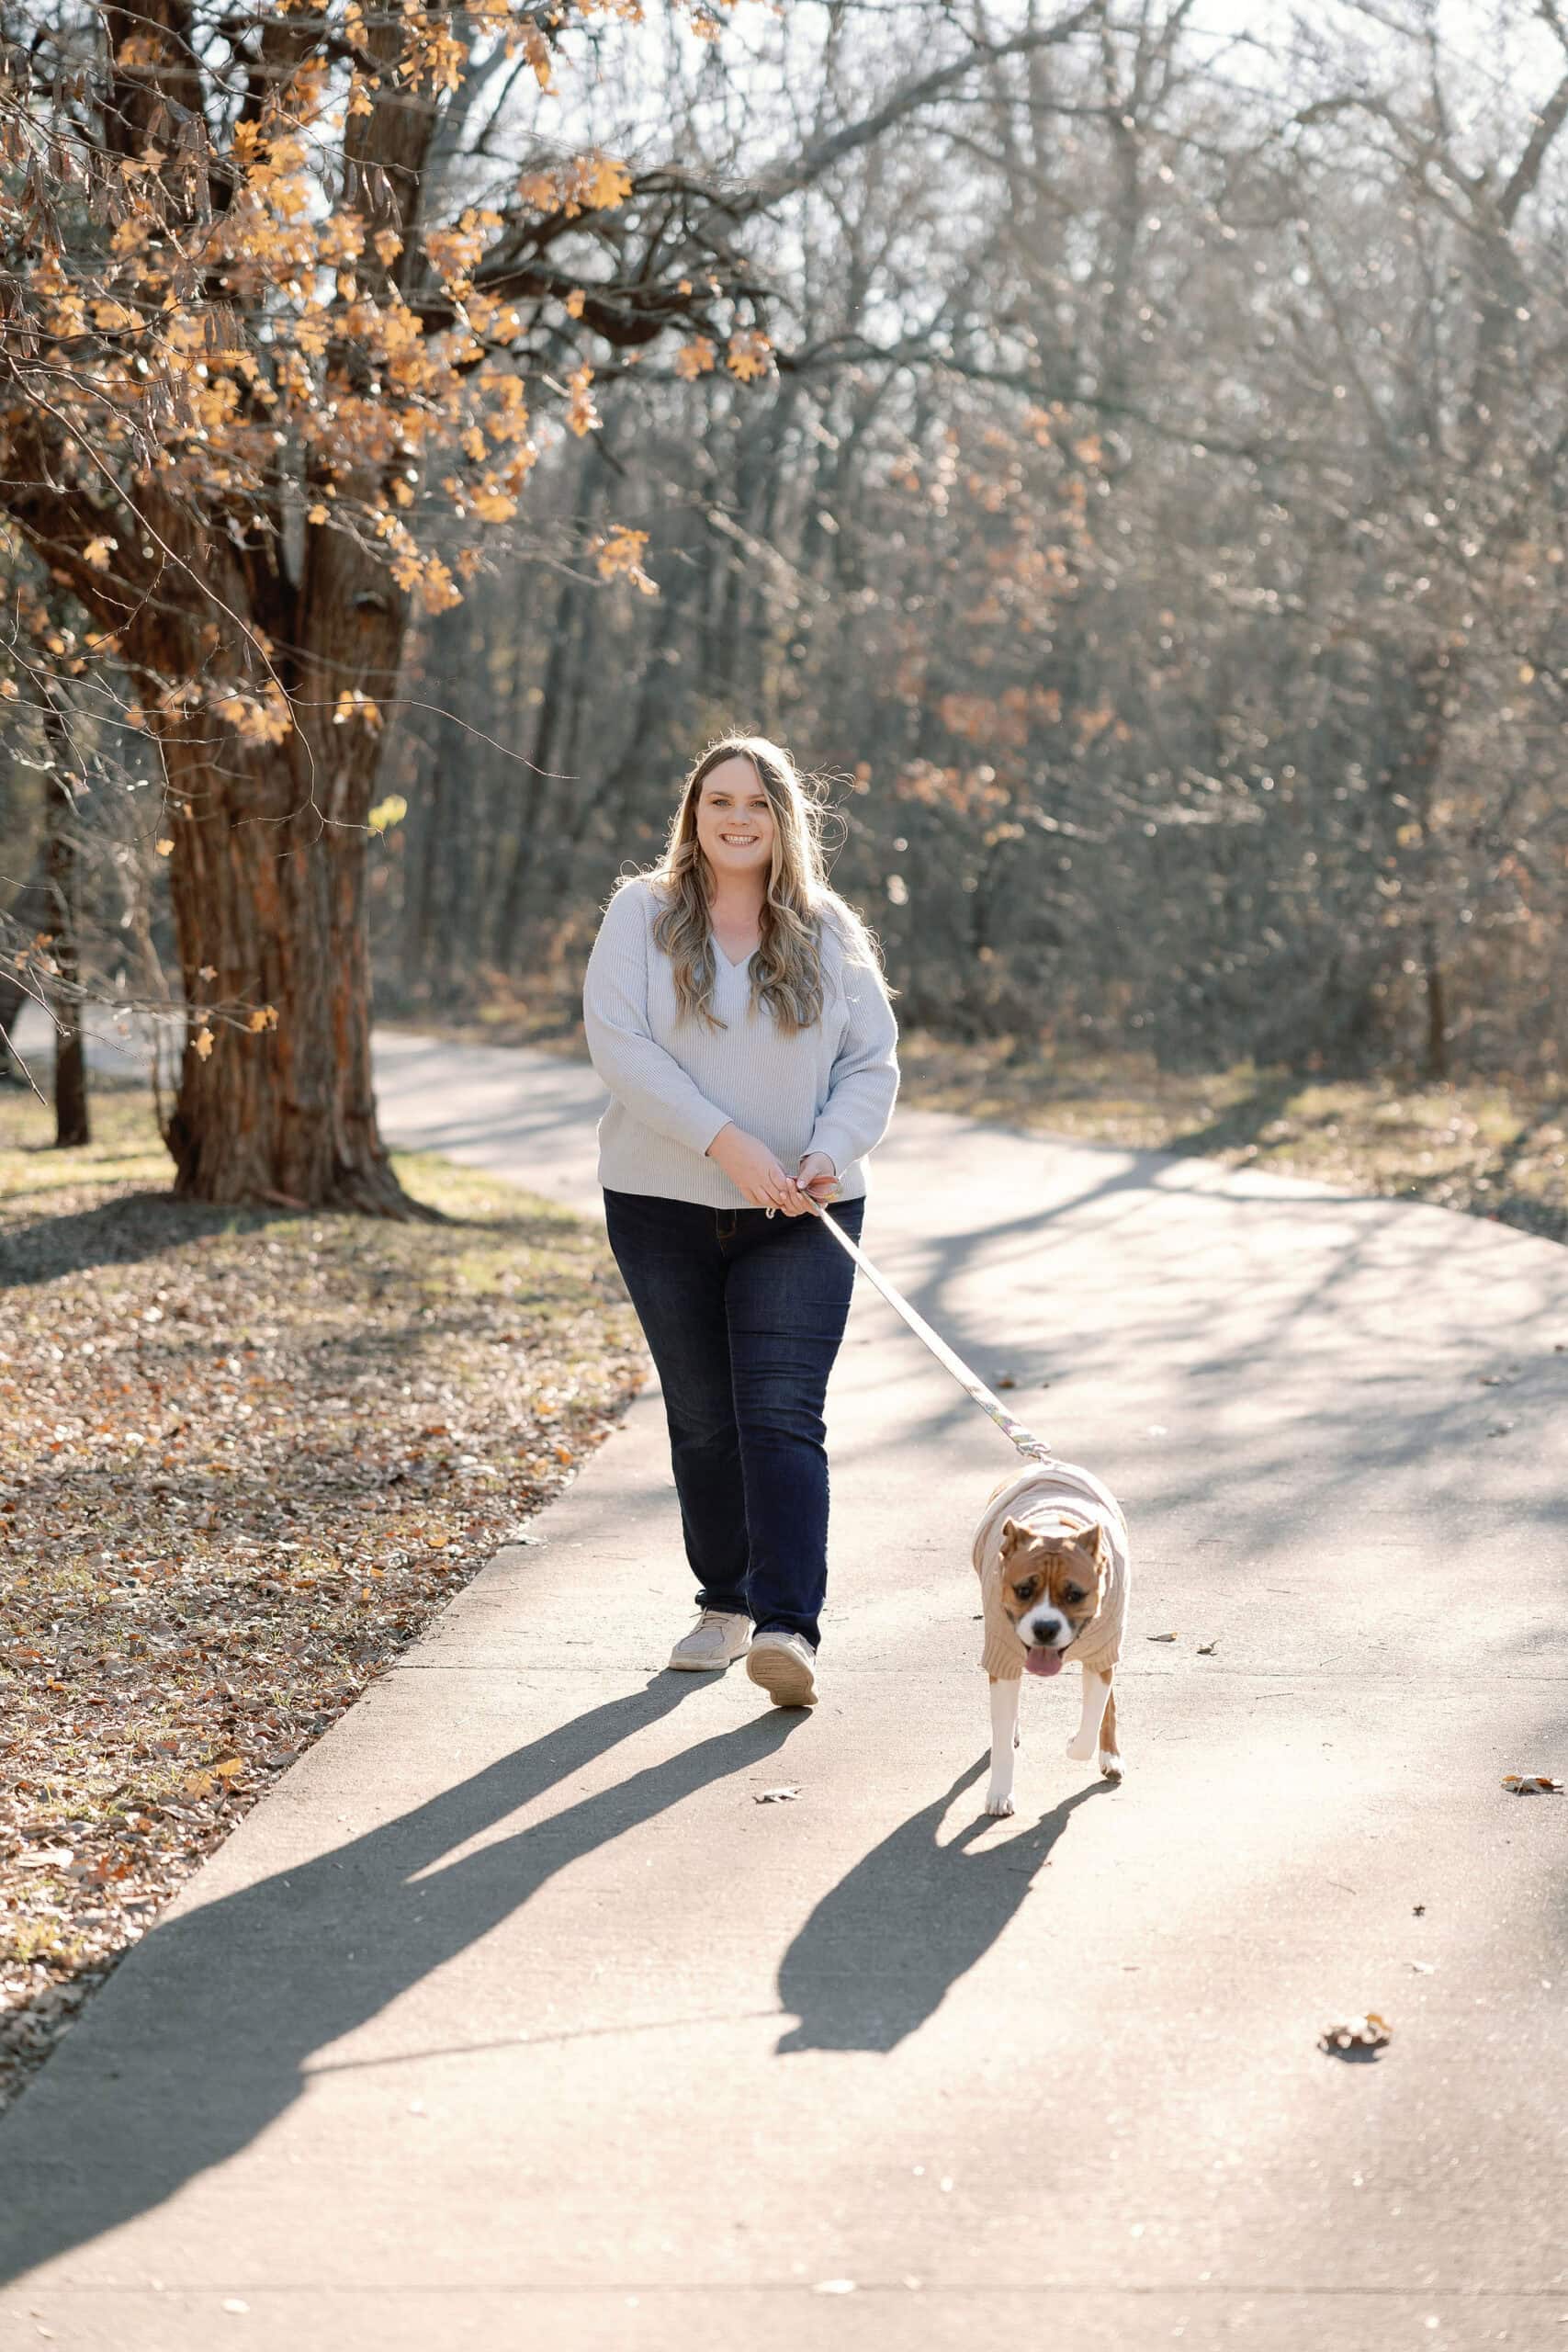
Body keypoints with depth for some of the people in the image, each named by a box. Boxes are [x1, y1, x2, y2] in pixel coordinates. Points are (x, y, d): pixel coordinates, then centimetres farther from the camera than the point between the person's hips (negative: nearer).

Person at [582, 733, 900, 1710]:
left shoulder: (829, 932, 4)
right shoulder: (642, 916, -1)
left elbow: (874, 1062, 4)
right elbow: (618, 1043, -12)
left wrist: (829, 1153, -16)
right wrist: (728, 1144, -20)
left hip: (801, 1217, 0)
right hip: (665, 1206, 1)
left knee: (783, 1413, -11)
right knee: (703, 1418, 10)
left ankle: (790, 1627, -16)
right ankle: (727, 1601, 25)